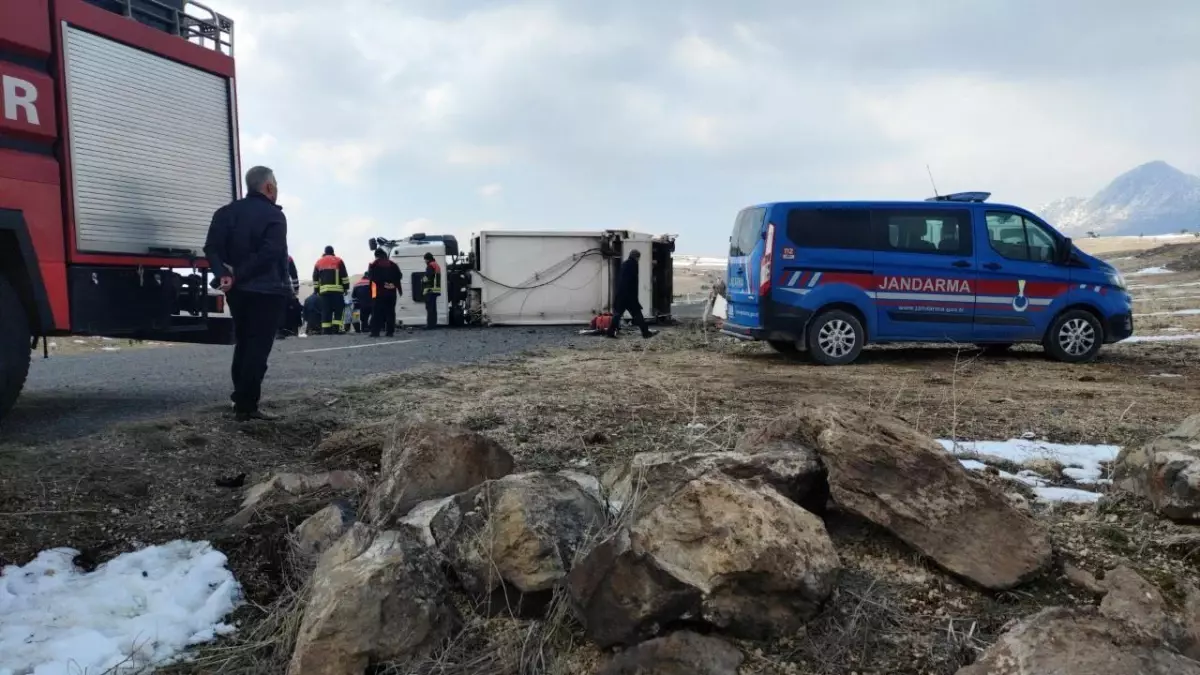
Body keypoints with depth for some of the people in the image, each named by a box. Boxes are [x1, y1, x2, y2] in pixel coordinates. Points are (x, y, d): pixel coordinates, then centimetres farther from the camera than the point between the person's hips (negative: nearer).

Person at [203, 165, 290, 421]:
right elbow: (269, 254, -23)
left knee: (243, 345, 18)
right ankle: (246, 405, -5)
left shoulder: (227, 212, 11)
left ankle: (241, 400, 24)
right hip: (267, 291, -7)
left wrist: (223, 274, -11)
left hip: (238, 291, 7)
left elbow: (212, 247, -1)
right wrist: (238, 276, -19)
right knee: (258, 348, -4)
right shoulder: (274, 215, -9)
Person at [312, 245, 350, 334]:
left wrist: (316, 290, 20)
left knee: (326, 311, 4)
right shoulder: (338, 261, 5)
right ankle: (336, 328, -8)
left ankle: (326, 330, 0)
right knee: (338, 310, 1)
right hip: (337, 289, -4)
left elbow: (315, 279, 16)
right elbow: (344, 276, 0)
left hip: (323, 290, 4)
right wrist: (346, 287, 5)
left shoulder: (319, 262, 17)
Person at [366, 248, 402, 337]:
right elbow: (399, 276, 7)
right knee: (390, 312, 8)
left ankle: (375, 331, -6)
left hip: (379, 293, -3)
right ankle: (390, 331, 5)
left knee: (377, 312, 0)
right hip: (391, 292, 3)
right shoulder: (393, 265, 7)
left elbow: (370, 276, -7)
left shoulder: (374, 265, -4)